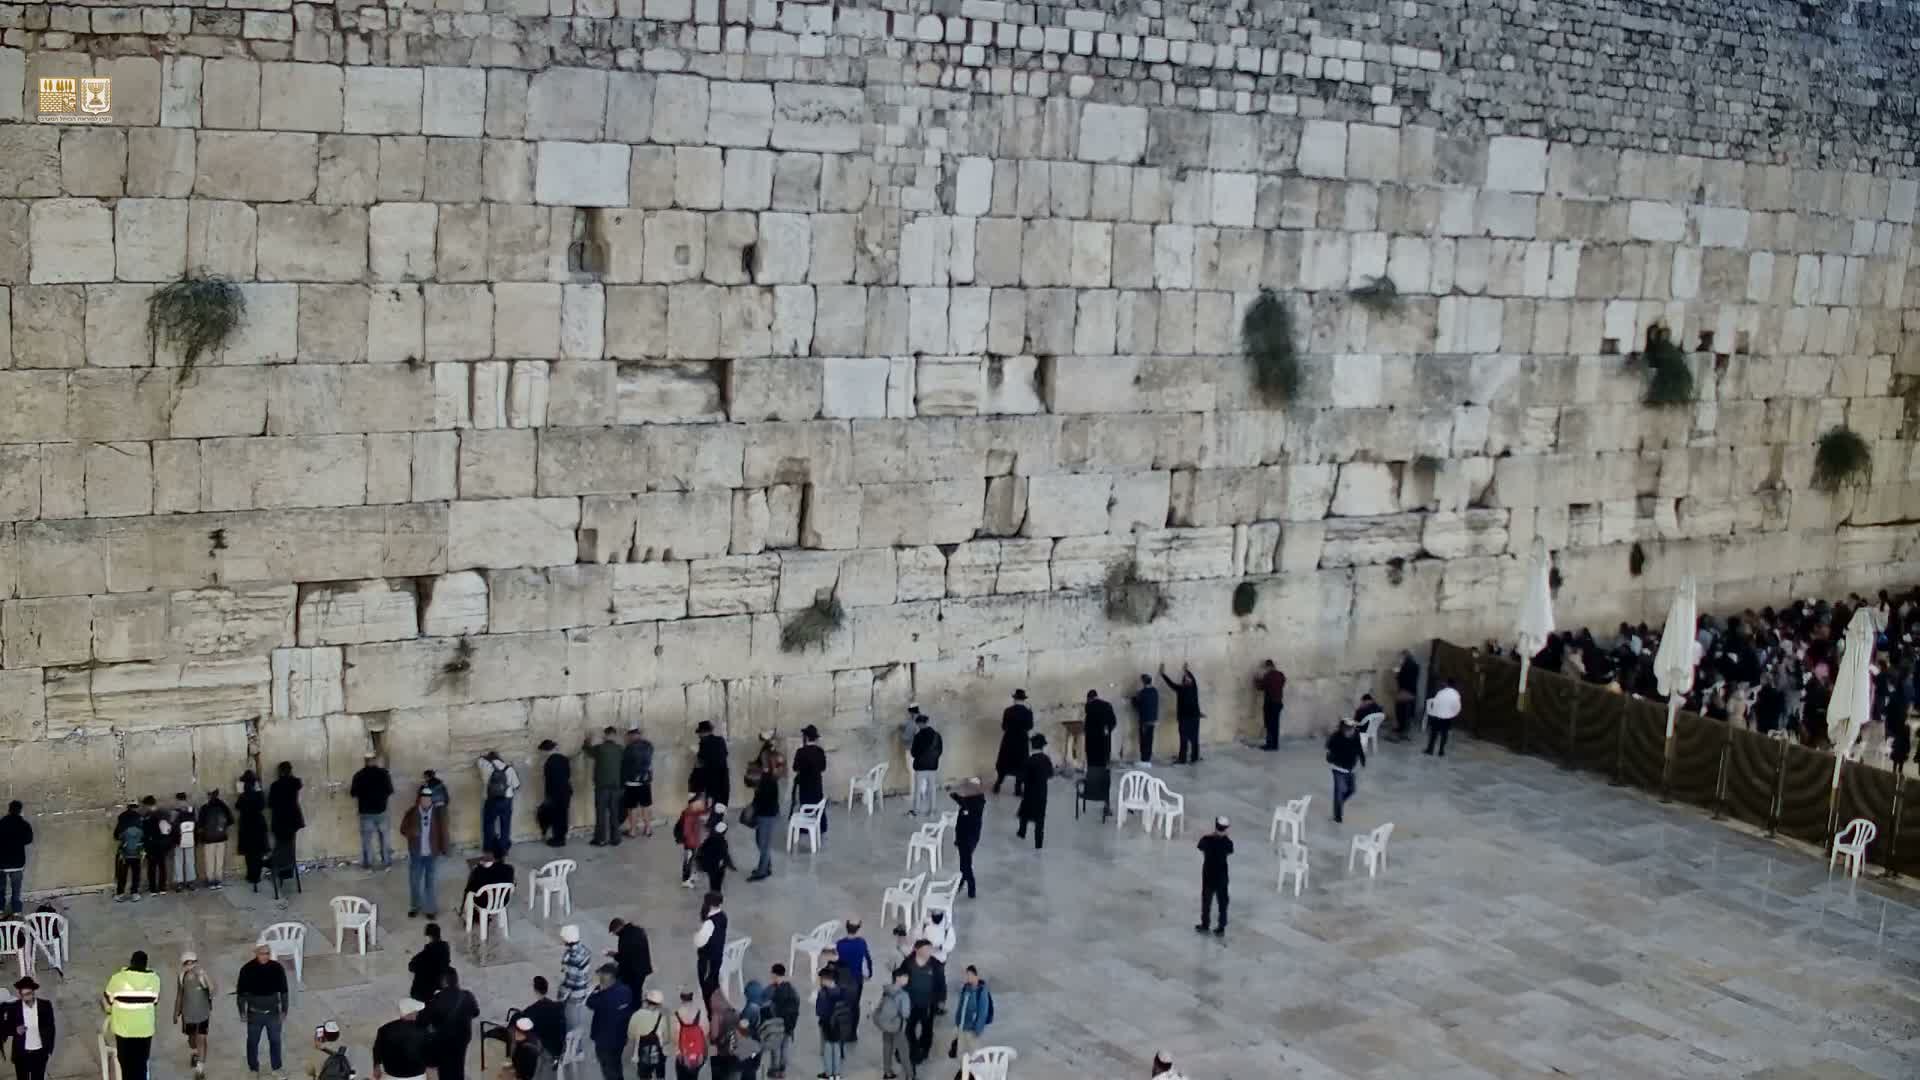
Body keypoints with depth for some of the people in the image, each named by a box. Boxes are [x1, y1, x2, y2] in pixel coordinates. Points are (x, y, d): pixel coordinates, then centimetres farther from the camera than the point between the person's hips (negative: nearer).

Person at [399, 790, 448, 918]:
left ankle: (432, 909, 16)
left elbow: (443, 832, -1)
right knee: (414, 881, 12)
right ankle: (415, 906, 32)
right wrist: (411, 833, -21)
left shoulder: (438, 813, -6)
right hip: (416, 853, 1)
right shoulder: (412, 812, -4)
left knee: (432, 882, 5)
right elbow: (403, 829, 1)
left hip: (432, 854, -1)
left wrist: (444, 849, -5)